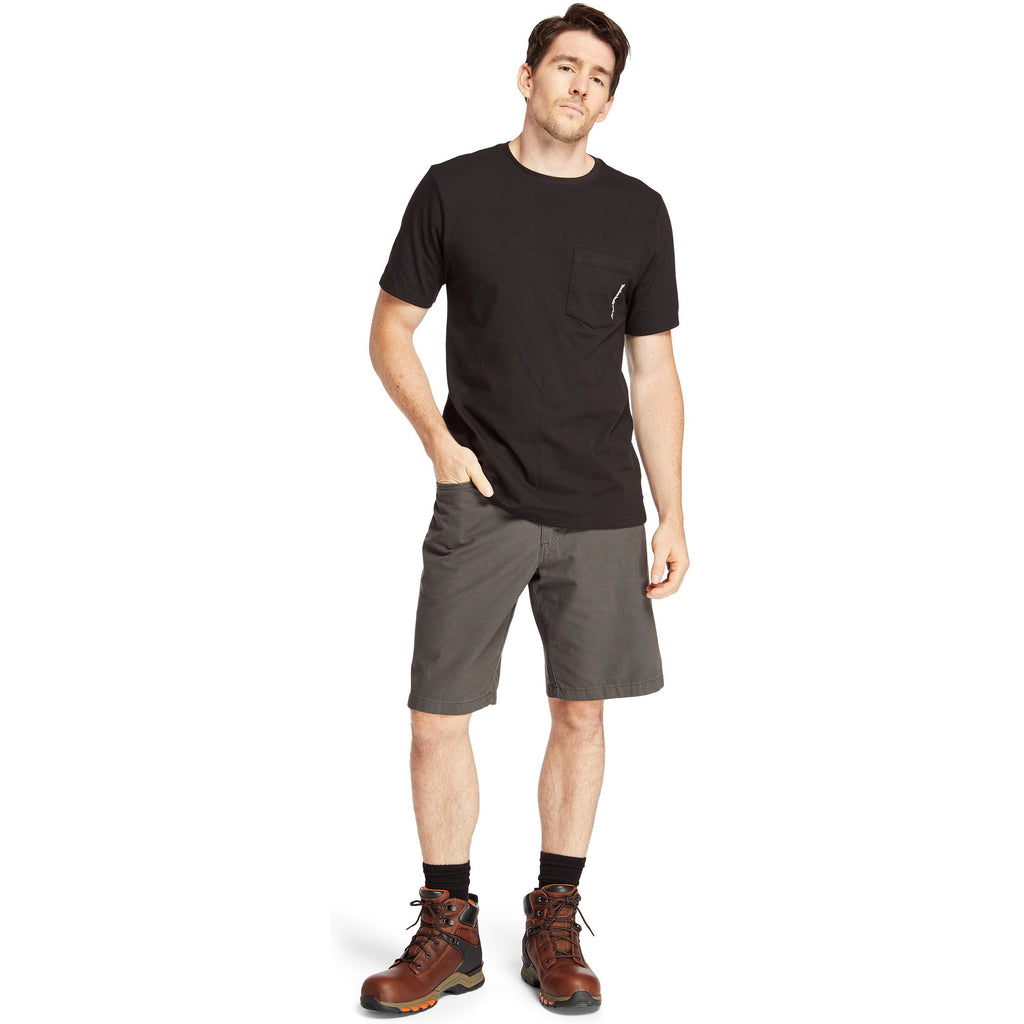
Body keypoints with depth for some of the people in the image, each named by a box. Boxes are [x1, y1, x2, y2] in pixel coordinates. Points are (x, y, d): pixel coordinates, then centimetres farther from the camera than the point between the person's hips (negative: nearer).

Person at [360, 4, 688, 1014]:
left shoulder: (638, 213, 7)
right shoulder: (453, 191, 3)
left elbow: (653, 371, 9)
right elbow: (390, 330, 8)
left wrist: (671, 516, 5)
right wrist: (439, 440, -6)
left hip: (601, 512, 2)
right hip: (479, 504, -1)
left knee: (580, 713, 6)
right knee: (440, 712, -2)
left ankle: (554, 927, 21)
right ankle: (448, 931, 14)